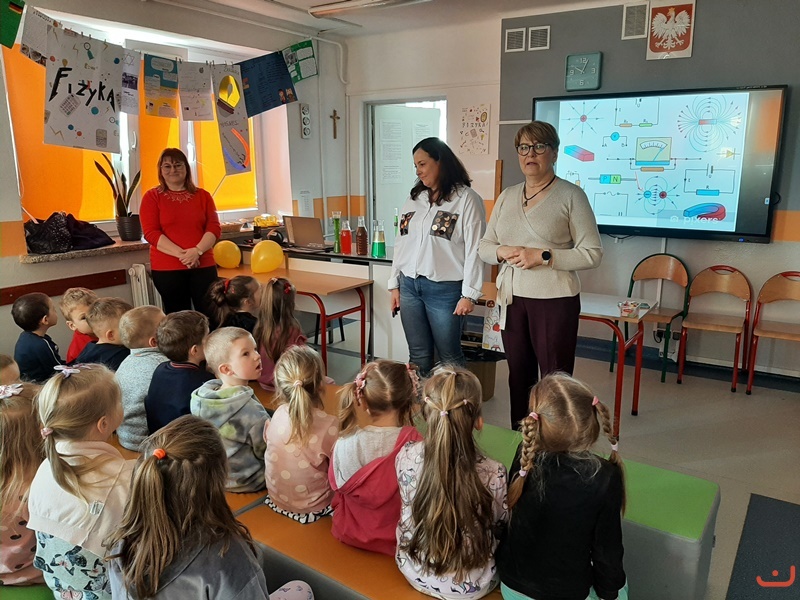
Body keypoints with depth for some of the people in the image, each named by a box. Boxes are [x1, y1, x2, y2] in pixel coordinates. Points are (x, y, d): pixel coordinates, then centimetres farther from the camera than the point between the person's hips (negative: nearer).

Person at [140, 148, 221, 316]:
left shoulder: (203, 195, 11)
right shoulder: (152, 196, 5)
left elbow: (214, 227, 3)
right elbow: (150, 233, -4)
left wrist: (197, 251, -15)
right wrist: (181, 254, -15)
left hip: (203, 266, 2)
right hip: (167, 269, -1)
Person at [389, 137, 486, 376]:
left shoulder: (466, 199, -5)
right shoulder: (414, 198, 14)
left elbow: (474, 249, -10)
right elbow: (401, 243, 15)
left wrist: (469, 294, -13)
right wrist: (395, 284, 13)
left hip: (445, 289, -5)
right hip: (409, 286, 6)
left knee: (449, 357, 4)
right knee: (418, 356, 11)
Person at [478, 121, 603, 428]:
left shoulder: (570, 195, -4)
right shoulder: (507, 196, 12)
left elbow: (592, 253, -8)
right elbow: (484, 246, 14)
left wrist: (543, 256, -17)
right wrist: (502, 252, -8)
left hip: (554, 300, -5)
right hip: (512, 299, 5)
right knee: (519, 376, 14)